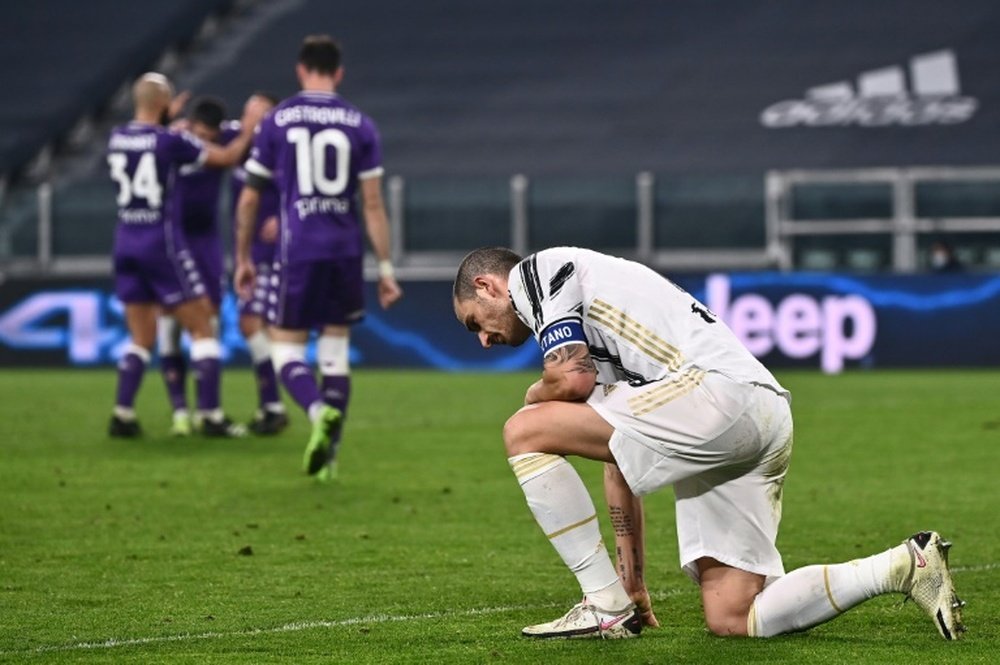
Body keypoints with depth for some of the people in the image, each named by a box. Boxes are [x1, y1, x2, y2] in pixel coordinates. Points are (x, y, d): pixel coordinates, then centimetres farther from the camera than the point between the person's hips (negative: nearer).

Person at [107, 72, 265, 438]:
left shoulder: (116, 137, 3)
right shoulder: (170, 141, -13)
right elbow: (226, 158, -3)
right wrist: (248, 130, 13)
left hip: (126, 240, 6)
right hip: (161, 241, -6)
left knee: (141, 338, 14)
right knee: (202, 328, 4)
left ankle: (122, 414, 5)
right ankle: (211, 415, 1)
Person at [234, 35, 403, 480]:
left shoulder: (276, 121, 1)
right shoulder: (359, 125, 3)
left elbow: (250, 198, 5)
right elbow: (373, 204, 1)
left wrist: (243, 258, 15)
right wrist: (385, 268, 5)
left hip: (298, 251, -2)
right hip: (346, 250, 2)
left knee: (286, 349, 5)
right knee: (336, 349, 13)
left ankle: (319, 412, -24)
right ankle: (329, 453, 9)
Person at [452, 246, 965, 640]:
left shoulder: (536, 271, 7)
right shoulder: (590, 324, 34)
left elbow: (572, 379, -9)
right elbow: (620, 463, 33)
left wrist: (536, 394, 16)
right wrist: (633, 581, 31)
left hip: (718, 388, -10)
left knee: (525, 433, -5)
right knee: (730, 620, 5)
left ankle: (605, 606, -5)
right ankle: (904, 566, 4)